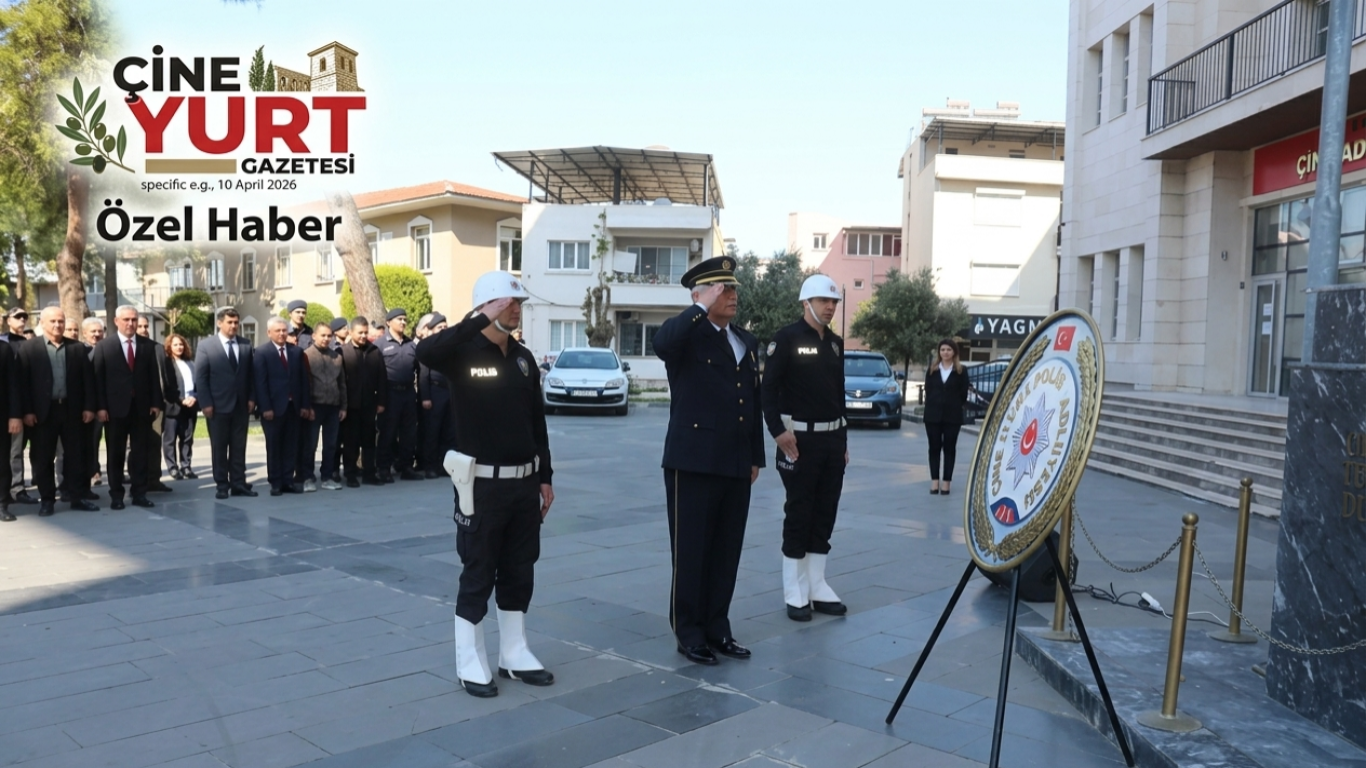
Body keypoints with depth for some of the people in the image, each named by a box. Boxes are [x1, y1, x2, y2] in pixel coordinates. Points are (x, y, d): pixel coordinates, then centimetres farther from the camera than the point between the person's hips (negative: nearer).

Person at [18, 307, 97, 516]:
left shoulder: (77, 348, 8)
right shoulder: (29, 347, 2)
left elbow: (88, 379, 6)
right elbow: (24, 381, -3)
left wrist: (89, 407, 0)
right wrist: (27, 411, -10)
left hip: (72, 409, 2)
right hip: (43, 411, -2)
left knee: (77, 455, 5)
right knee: (43, 458, 5)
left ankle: (78, 497, 13)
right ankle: (47, 500, 14)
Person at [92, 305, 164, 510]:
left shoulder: (148, 346, 7)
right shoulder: (103, 346, 1)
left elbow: (154, 376, 6)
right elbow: (98, 378, -2)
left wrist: (156, 403, -1)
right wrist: (101, 407, -9)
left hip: (142, 406, 2)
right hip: (115, 408, -1)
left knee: (140, 452, 6)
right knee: (115, 454, 6)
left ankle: (139, 494, 13)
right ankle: (116, 495, 14)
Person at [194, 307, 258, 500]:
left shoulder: (246, 346, 8)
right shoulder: (206, 346, -2)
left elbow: (251, 375, 9)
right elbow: (200, 378, -5)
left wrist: (251, 398, -1)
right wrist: (205, 403, -12)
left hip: (241, 405, 3)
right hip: (218, 405, -3)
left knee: (239, 447, 6)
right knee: (219, 447, 4)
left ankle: (238, 483, 10)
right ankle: (222, 486, 10)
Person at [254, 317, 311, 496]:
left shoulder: (296, 351, 10)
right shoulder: (261, 352, -3)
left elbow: (303, 379, 9)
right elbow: (260, 382, -8)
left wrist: (304, 405, 3)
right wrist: (266, 407, -15)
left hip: (293, 406, 4)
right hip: (273, 407, -4)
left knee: (291, 446, 5)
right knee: (274, 446, 4)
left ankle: (288, 481, 11)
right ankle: (275, 483, 10)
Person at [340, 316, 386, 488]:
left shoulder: (375, 352, 5)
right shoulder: (343, 352, -4)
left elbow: (382, 378, 5)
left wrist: (381, 401, 1)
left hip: (369, 404, 3)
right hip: (350, 405, -3)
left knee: (369, 440, 9)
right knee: (350, 441, 5)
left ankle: (369, 473, 15)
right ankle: (350, 475, 12)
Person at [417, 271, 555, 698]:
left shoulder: (523, 357, 8)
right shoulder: (464, 354, -9)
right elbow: (425, 352, -34)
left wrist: (544, 477, 12)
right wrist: (482, 321, -33)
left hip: (524, 482, 6)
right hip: (483, 483, -6)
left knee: (519, 571, 13)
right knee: (478, 574, 4)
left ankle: (514, 654, 27)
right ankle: (470, 662, 17)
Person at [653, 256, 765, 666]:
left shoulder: (746, 340, 15)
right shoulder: (686, 333, -6)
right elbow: (661, 342, -32)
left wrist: (756, 456, 15)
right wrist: (703, 308, -23)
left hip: (736, 464, 6)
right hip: (694, 462, -6)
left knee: (726, 552, 13)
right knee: (691, 552, 3)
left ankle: (717, 628, 25)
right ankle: (689, 633, 16)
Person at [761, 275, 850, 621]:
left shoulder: (836, 343, 13)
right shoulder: (787, 338, -7)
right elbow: (768, 388, -12)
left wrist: (844, 439, 16)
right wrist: (778, 431, -20)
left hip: (833, 438, 7)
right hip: (800, 438, -6)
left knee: (825, 514, 10)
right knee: (798, 514, 0)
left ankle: (817, 588, 19)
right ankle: (795, 593, 9)